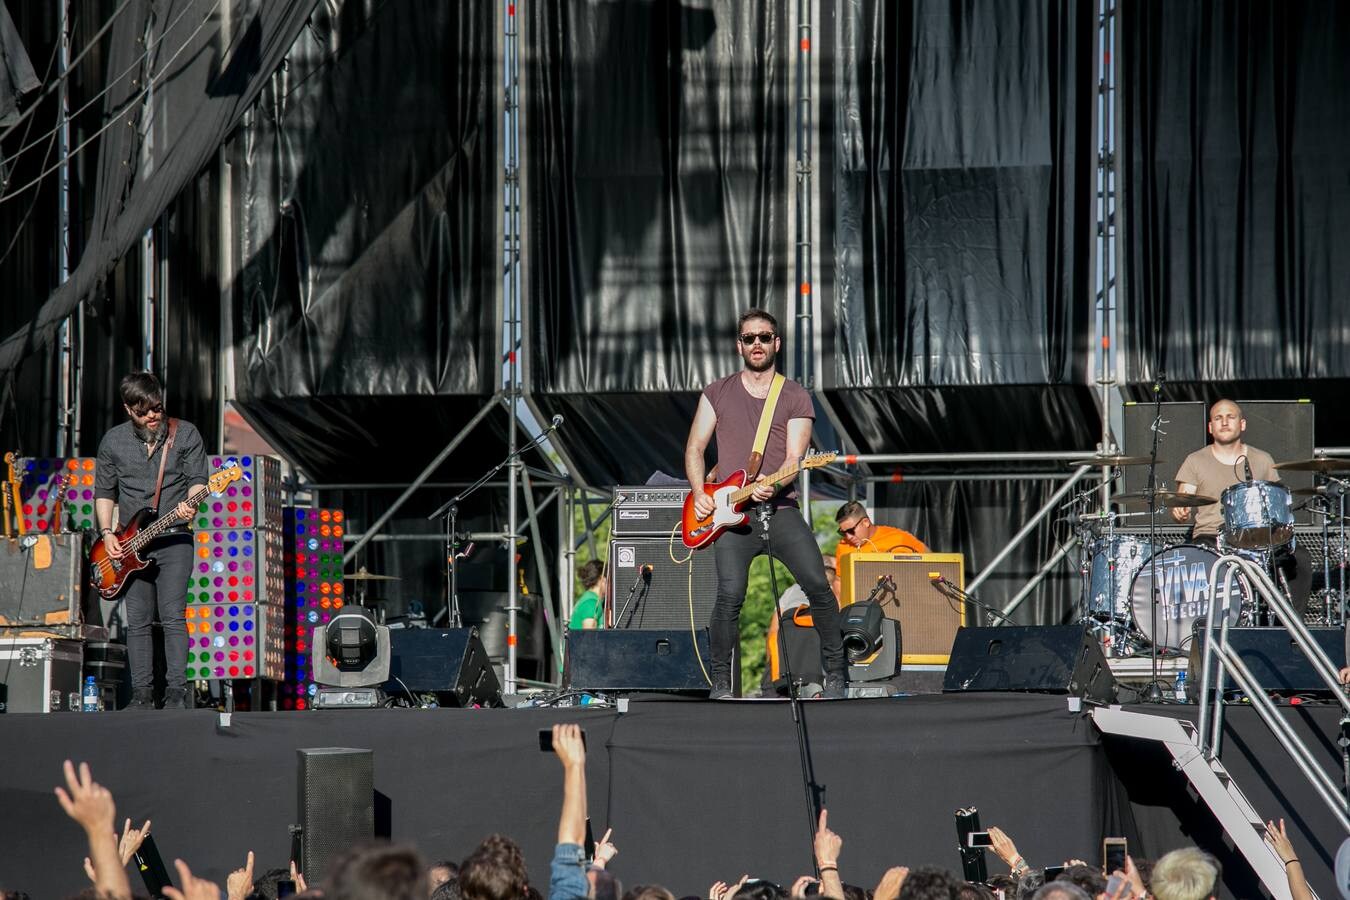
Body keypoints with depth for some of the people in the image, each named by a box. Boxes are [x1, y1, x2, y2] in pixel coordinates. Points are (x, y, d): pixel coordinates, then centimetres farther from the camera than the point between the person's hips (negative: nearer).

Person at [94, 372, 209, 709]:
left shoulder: (185, 435, 1)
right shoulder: (113, 441, 8)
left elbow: (197, 480, -1)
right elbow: (103, 491, 14)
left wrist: (190, 505, -23)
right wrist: (107, 534, 2)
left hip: (174, 539, -3)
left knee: (173, 616, -10)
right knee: (137, 621, 2)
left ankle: (176, 691, -9)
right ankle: (142, 692, 6)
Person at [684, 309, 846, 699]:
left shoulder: (796, 397, 8)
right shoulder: (718, 393, 13)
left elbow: (794, 460, -2)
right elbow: (695, 448, 13)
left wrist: (770, 486, -22)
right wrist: (699, 494, -4)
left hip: (780, 509, 0)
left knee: (817, 585, -14)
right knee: (730, 595, -18)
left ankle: (836, 674, -1)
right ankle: (720, 682, -4)